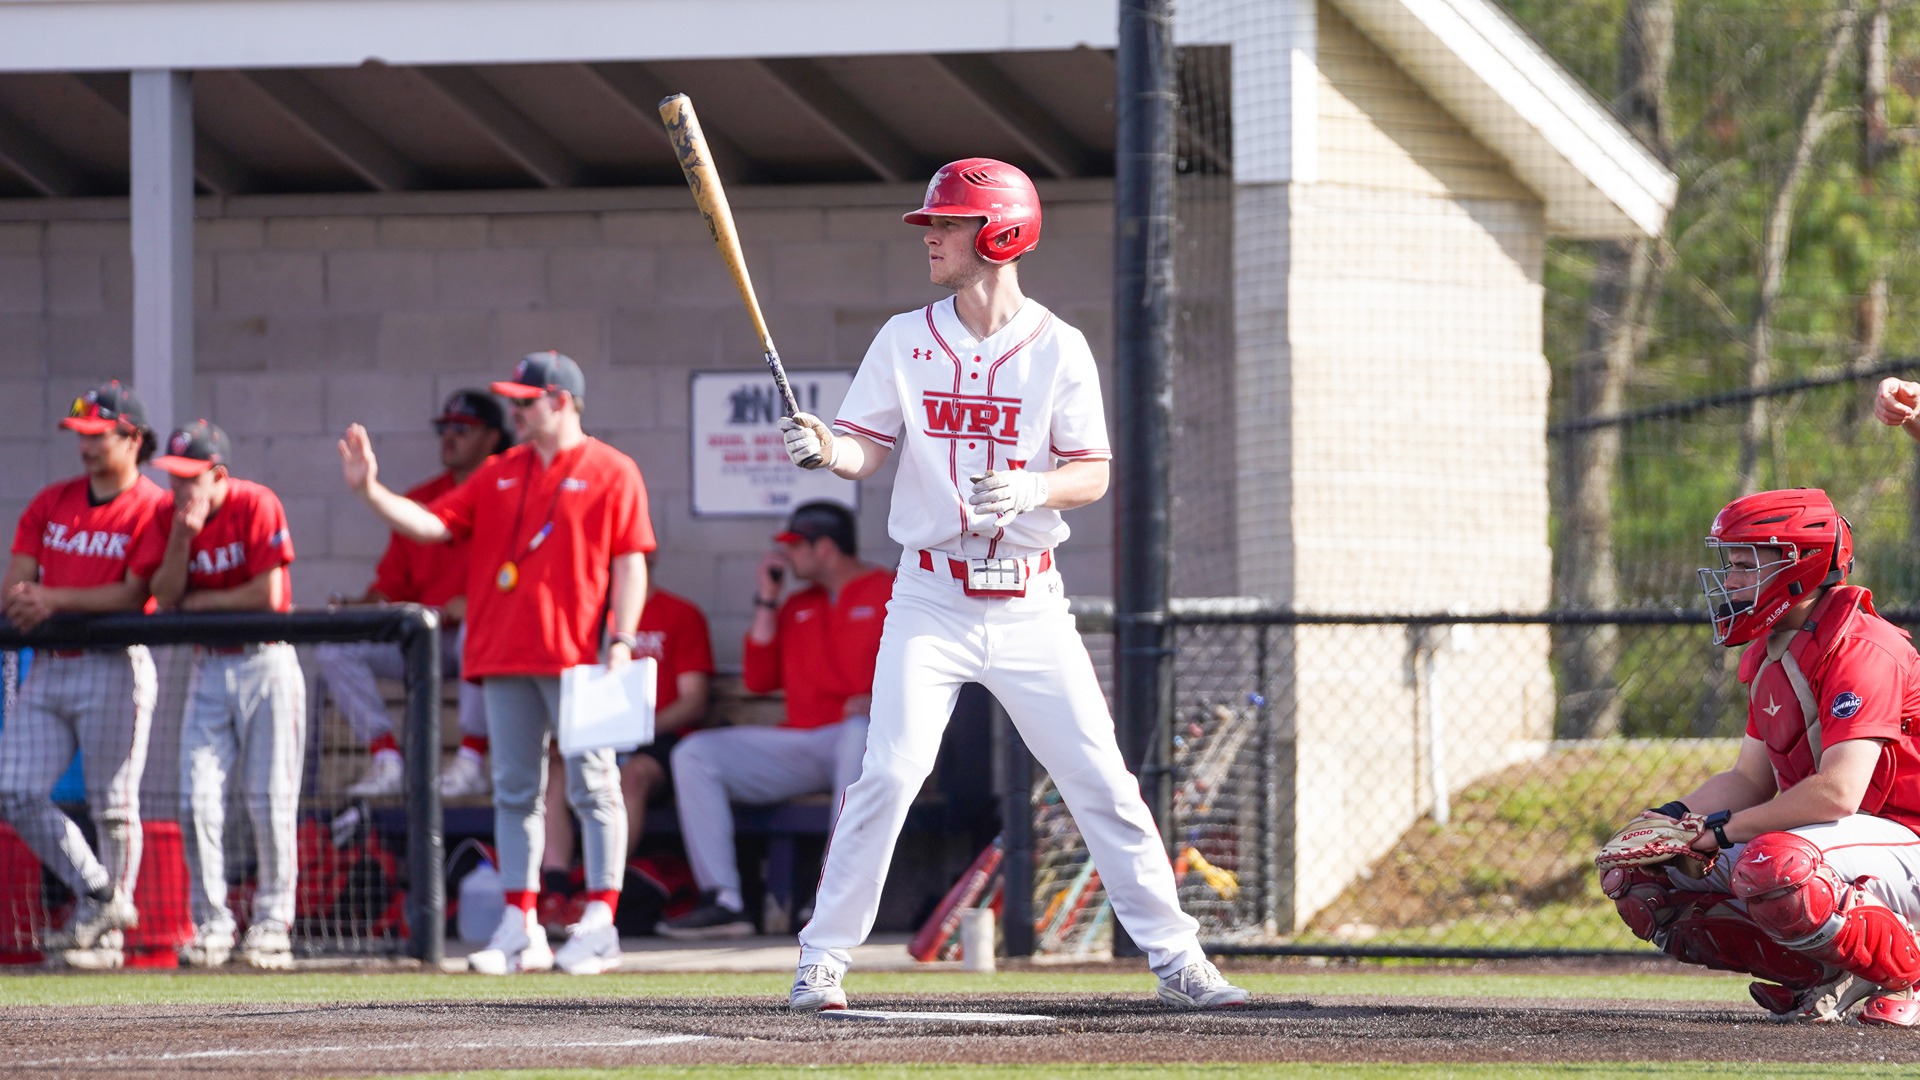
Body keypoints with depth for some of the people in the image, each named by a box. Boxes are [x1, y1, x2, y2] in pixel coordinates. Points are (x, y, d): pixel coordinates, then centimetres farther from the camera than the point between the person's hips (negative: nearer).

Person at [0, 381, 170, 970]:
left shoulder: (153, 508, -4)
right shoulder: (51, 503, 14)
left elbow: (133, 596, -14)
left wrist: (54, 599, -16)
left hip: (113, 669, -6)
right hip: (48, 667, 7)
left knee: (111, 805, -3)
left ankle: (106, 930, 5)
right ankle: (97, 893, 11)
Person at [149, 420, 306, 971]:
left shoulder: (257, 506, -12)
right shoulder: (172, 517, 4)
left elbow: (268, 594, -18)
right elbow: (165, 598, -3)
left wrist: (199, 601, -7)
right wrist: (182, 538, -16)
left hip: (266, 663, -5)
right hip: (208, 668, 5)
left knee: (269, 799, -3)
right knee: (197, 800, -3)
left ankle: (272, 921, 5)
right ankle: (211, 925, 3)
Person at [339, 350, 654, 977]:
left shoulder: (611, 472, 0)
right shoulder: (498, 474, 17)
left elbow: (630, 563, -5)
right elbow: (433, 525, 12)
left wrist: (622, 640, -14)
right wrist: (370, 491, 0)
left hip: (576, 659, -6)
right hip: (504, 658, 6)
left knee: (592, 788, -4)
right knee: (515, 792, 6)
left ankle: (600, 925, -2)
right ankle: (521, 929, 8)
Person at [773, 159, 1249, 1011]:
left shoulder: (1058, 349, -1)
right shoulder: (905, 340, 4)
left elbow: (1094, 474, -2)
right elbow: (866, 450, 0)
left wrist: (1031, 488, -22)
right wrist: (824, 449, -23)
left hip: (1029, 604, 0)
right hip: (932, 597, 0)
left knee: (1101, 779, -1)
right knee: (890, 772, -11)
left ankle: (1176, 958, 7)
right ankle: (822, 959, -2)